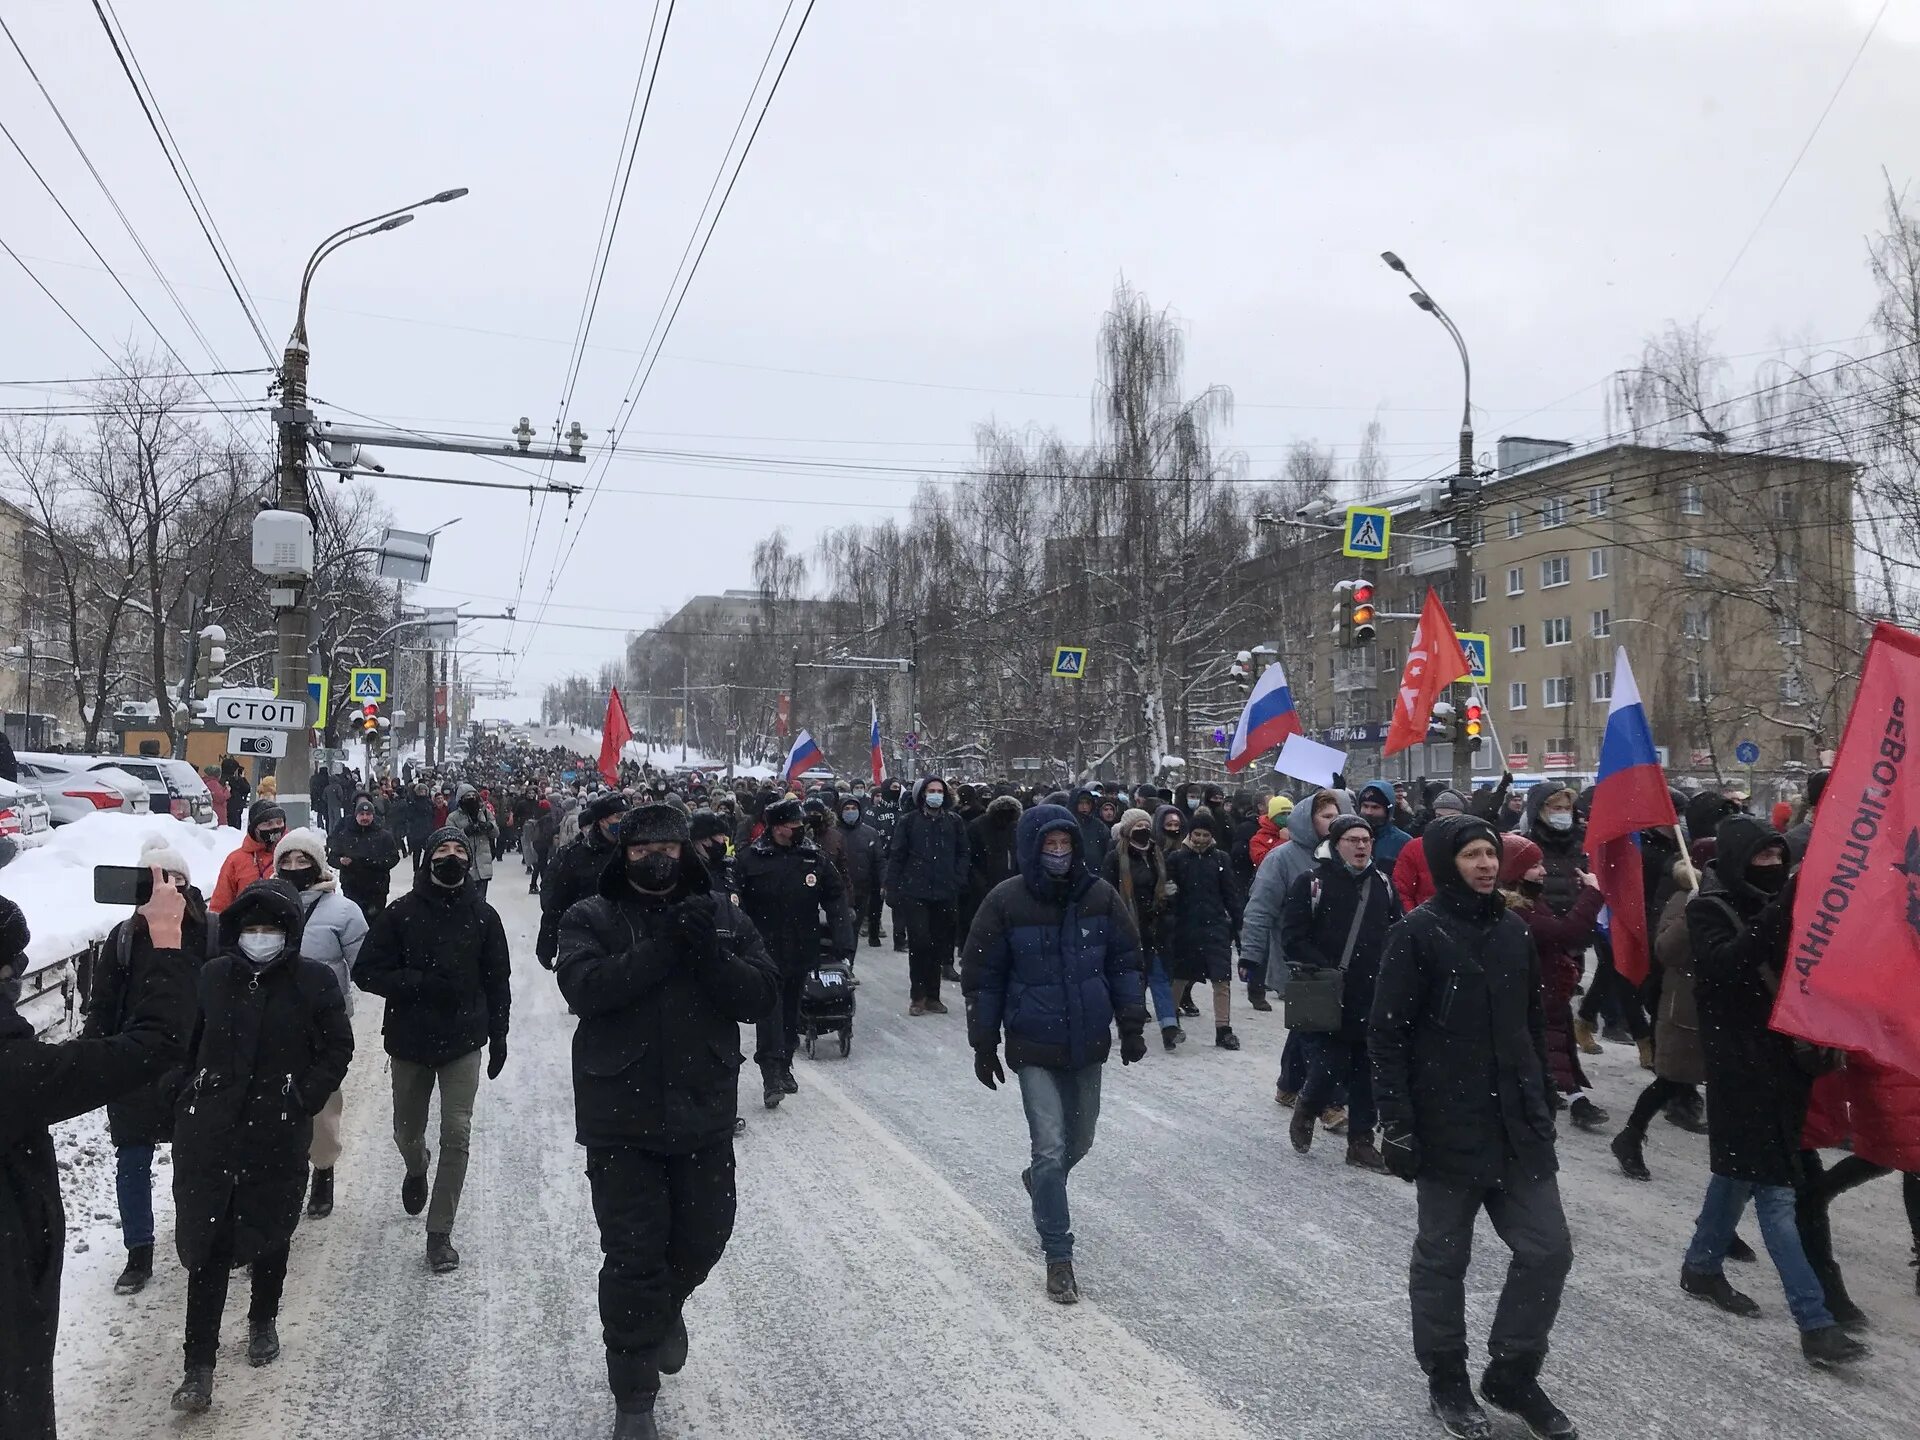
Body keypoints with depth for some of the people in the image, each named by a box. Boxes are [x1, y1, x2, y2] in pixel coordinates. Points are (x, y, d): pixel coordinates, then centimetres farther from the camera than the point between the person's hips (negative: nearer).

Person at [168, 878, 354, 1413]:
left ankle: (263, 1322, 41)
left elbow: (337, 1048, -1)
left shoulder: (315, 981, -7)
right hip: (209, 1133, 1)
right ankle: (199, 1365, 8)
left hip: (279, 1138, -1)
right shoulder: (213, 976, -1)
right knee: (207, 1246, 0)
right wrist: (190, 1098, 6)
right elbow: (187, 1042, 12)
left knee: (270, 1234, 16)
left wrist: (304, 1099, -9)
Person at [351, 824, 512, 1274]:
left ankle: (440, 1232, 4)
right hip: (410, 1040, 1)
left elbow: (498, 982, 7)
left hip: (463, 1042, 0)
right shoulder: (401, 912, -5)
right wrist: (421, 984, -19)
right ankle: (417, 1169, 52)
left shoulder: (483, 917, -1)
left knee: (456, 1135, -6)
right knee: (408, 1131, 16)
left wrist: (498, 1037, 7)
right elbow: (367, 972, -6)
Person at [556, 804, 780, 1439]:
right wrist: (665, 947, -26)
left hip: (704, 1114, 3)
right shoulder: (591, 918, -3)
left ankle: (667, 1304, 52)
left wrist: (707, 951, -22)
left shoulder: (721, 915, 2)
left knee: (704, 1238, 17)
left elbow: (761, 998, -7)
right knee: (632, 1256, 5)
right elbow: (586, 987, -22)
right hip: (621, 1118, -2)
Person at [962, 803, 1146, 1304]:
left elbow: (1124, 962, 7)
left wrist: (1131, 1024, 3)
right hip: (1034, 1048, -4)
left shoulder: (1100, 895, -4)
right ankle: (1058, 1254, 8)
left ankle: (1040, 1181, 50)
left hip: (1088, 1043, 4)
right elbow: (982, 979, -5)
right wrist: (984, 1047, -3)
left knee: (1079, 1140, 18)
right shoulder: (1006, 902, -13)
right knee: (1050, 1147, -6)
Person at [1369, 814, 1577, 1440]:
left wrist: (1540, 1103, 17)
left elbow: (1533, 1025, 16)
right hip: (1447, 1130, -5)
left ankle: (1513, 1374, 25)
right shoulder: (1418, 933, -12)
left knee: (1548, 1249, 6)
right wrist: (1396, 1126, -15)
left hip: (1518, 1126, 6)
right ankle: (1446, 1381, 27)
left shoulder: (1513, 929, 7)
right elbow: (1387, 1036, -13)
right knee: (1443, 1258, 9)